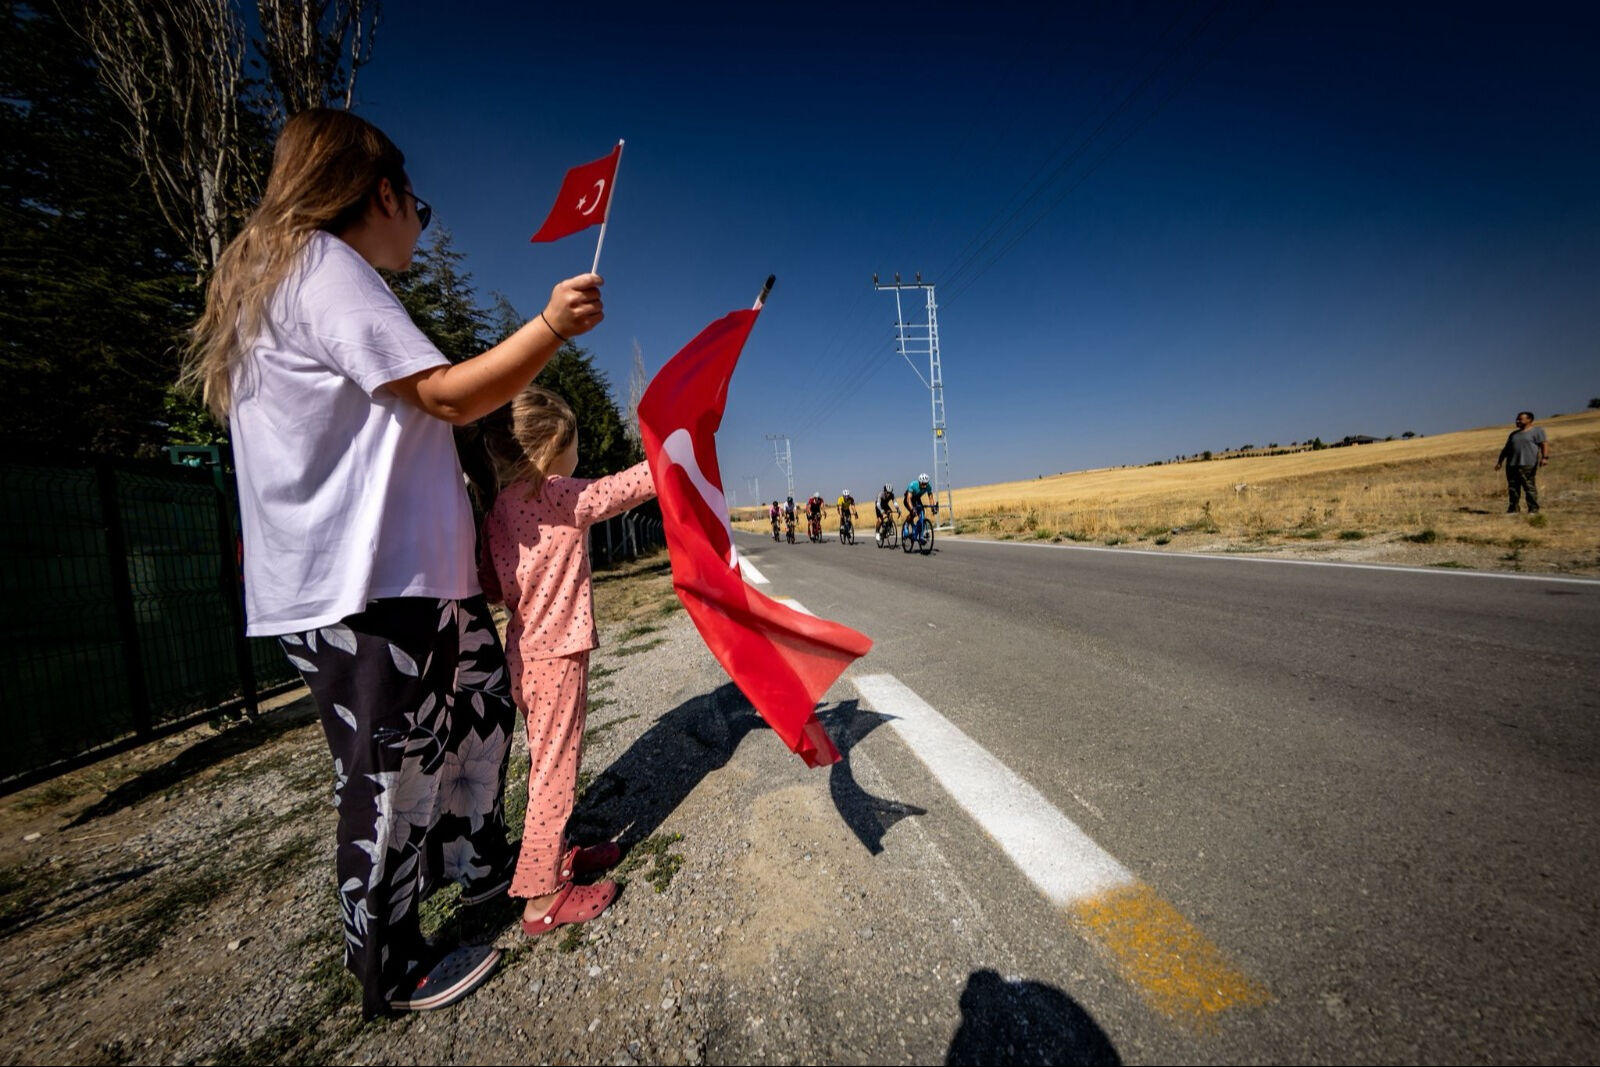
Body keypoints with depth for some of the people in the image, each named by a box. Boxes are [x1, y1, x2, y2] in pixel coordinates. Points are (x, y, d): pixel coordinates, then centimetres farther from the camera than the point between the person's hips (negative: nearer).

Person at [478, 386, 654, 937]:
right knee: (555, 769, 4)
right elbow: (622, 488, -16)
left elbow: (490, 584, 9)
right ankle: (542, 897, 18)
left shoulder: (498, 504, 7)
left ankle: (553, 855, 39)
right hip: (557, 654, -8)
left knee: (548, 763, 21)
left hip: (525, 653, 8)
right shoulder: (554, 494, -17)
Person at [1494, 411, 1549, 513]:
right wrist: (1500, 461, 17)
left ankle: (1533, 509, -3)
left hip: (1527, 464, -5)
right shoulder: (1513, 434, 22)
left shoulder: (1537, 431, 5)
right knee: (1512, 487, 4)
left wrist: (1545, 457, -19)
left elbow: (1544, 444, -5)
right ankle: (1513, 508, 7)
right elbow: (1506, 449, 24)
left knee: (1529, 486, -7)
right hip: (1512, 464, 6)